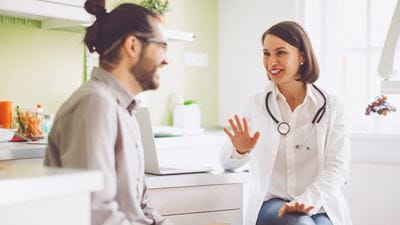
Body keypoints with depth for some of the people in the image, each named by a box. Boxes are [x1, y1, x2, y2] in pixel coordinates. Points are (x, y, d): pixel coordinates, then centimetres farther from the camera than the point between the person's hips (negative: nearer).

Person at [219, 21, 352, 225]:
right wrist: (240, 150, -19)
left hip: (319, 207, 0)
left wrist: (307, 200, -24)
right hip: (270, 203, 0)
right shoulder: (255, 104, 6)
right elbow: (227, 163, 5)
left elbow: (338, 167, -6)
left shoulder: (331, 107, 4)